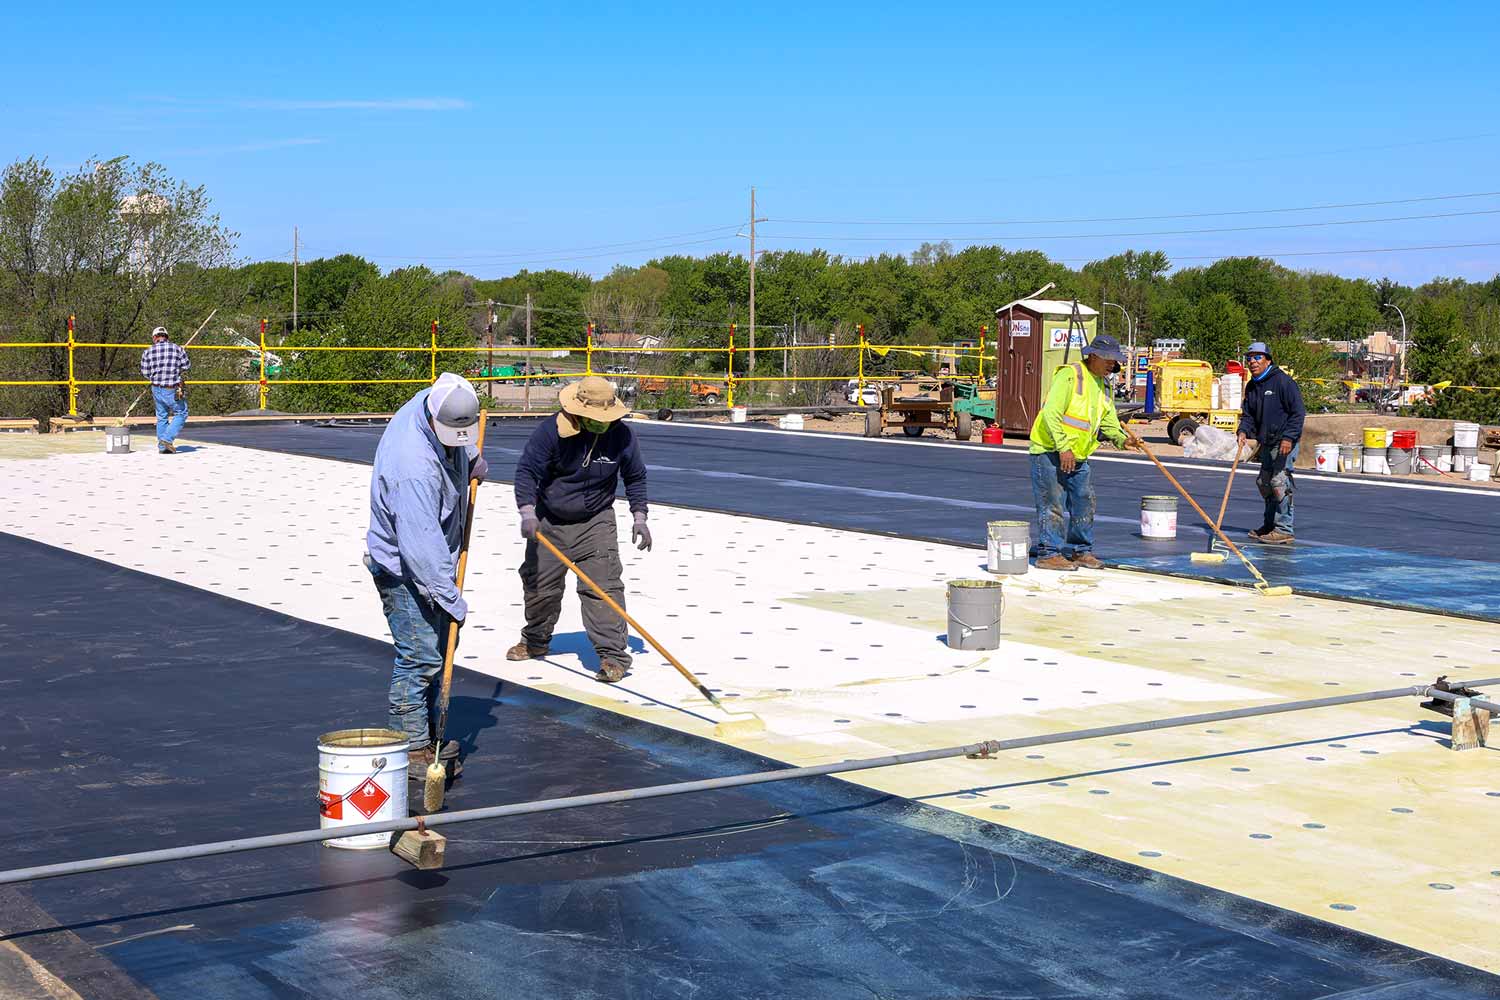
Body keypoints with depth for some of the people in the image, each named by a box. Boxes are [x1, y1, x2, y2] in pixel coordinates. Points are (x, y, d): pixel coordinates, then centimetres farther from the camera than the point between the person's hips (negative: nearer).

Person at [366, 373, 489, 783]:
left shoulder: (433, 401, -9)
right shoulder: (414, 466, -35)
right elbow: (420, 543, -35)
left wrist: (472, 458, 6)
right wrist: (452, 598, -32)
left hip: (431, 559, 10)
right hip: (403, 569, -10)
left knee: (436, 652, 18)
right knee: (419, 656, -9)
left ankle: (428, 733, 31)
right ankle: (412, 749, 2)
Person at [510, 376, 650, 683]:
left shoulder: (621, 435, -11)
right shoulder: (551, 431, -19)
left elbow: (635, 477, 4)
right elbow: (527, 470, -16)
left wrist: (639, 517, -1)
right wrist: (528, 511, -28)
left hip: (595, 522, -1)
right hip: (549, 522, 1)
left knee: (602, 586, -15)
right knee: (539, 584, 13)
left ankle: (614, 654, -12)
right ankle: (536, 641, 37)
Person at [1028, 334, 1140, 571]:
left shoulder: (1103, 384, 13)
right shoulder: (1069, 375, -15)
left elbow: (1108, 419, 15)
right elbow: (1051, 413, -23)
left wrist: (1121, 438, -6)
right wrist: (1063, 447, -26)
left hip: (1078, 455, 9)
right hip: (1049, 450, -9)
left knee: (1084, 502, 11)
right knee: (1052, 504, -7)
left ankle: (1081, 551, 22)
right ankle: (1048, 553, -2)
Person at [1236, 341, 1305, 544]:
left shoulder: (1283, 381, -12)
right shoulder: (1251, 387, 11)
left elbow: (1298, 412, -14)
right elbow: (1248, 414, 15)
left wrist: (1288, 437, -21)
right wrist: (1244, 431, -6)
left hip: (1285, 443, -9)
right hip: (1266, 443, 9)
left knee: (1279, 483, -14)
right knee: (1264, 483, 15)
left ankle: (1284, 530, -10)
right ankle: (1269, 526, 30)